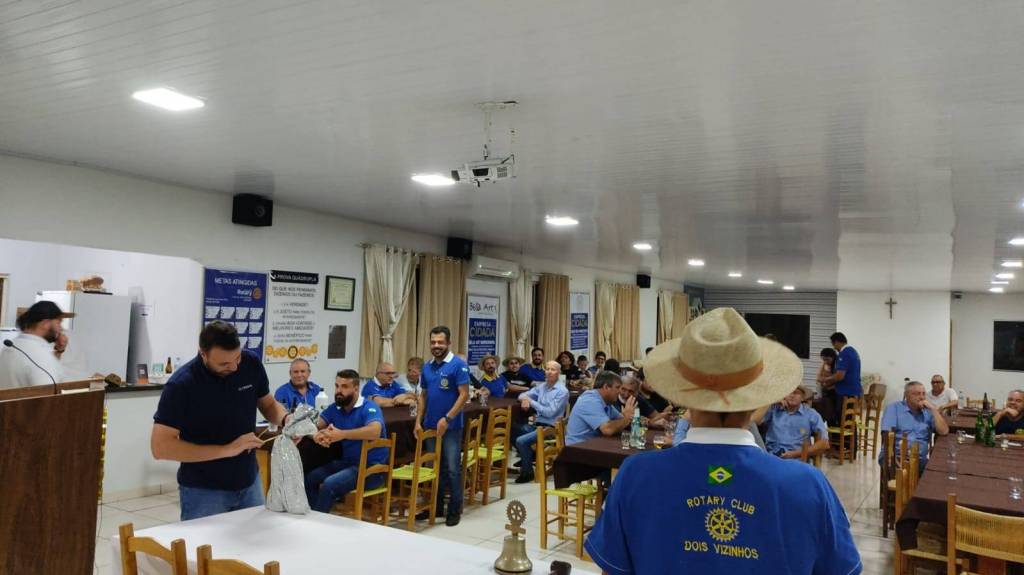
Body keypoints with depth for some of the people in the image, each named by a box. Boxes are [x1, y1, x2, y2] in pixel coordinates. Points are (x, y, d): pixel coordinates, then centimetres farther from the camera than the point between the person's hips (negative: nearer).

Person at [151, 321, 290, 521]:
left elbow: (268, 404, 7)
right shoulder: (181, 385, -21)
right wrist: (226, 450, -26)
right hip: (203, 491, -4)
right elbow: (160, 447, -23)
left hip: (249, 483, 4)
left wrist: (286, 419, -16)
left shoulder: (251, 363, -9)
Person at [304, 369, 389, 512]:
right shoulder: (335, 408, 7)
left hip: (371, 467, -7)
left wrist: (341, 434, -41)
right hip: (347, 462, 8)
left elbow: (374, 431, -35)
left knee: (329, 484, -24)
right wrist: (317, 436, -24)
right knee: (310, 479, -4)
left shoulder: (369, 408, -16)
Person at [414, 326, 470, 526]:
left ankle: (454, 511, 10)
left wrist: (447, 419, -19)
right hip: (430, 426, 6)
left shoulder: (458, 365, -10)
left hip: (451, 426, -6)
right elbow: (423, 396, 15)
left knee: (452, 469, 0)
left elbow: (464, 395, -15)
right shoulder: (427, 367, 9)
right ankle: (436, 507, 25)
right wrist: (418, 421, 6)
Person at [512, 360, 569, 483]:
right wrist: (525, 399, -8)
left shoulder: (562, 391, -11)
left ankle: (528, 472, -4)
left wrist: (531, 402, -14)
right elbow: (523, 394, 18)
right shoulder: (542, 387, 11)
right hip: (537, 424, 8)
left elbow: (550, 412, -18)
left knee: (521, 441, -24)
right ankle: (527, 457, 16)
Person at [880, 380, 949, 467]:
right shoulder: (894, 407, 5)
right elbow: (888, 435, -6)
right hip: (896, 456, -4)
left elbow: (944, 431, 3)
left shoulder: (927, 412, 16)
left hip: (920, 459, 4)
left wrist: (933, 409, -1)